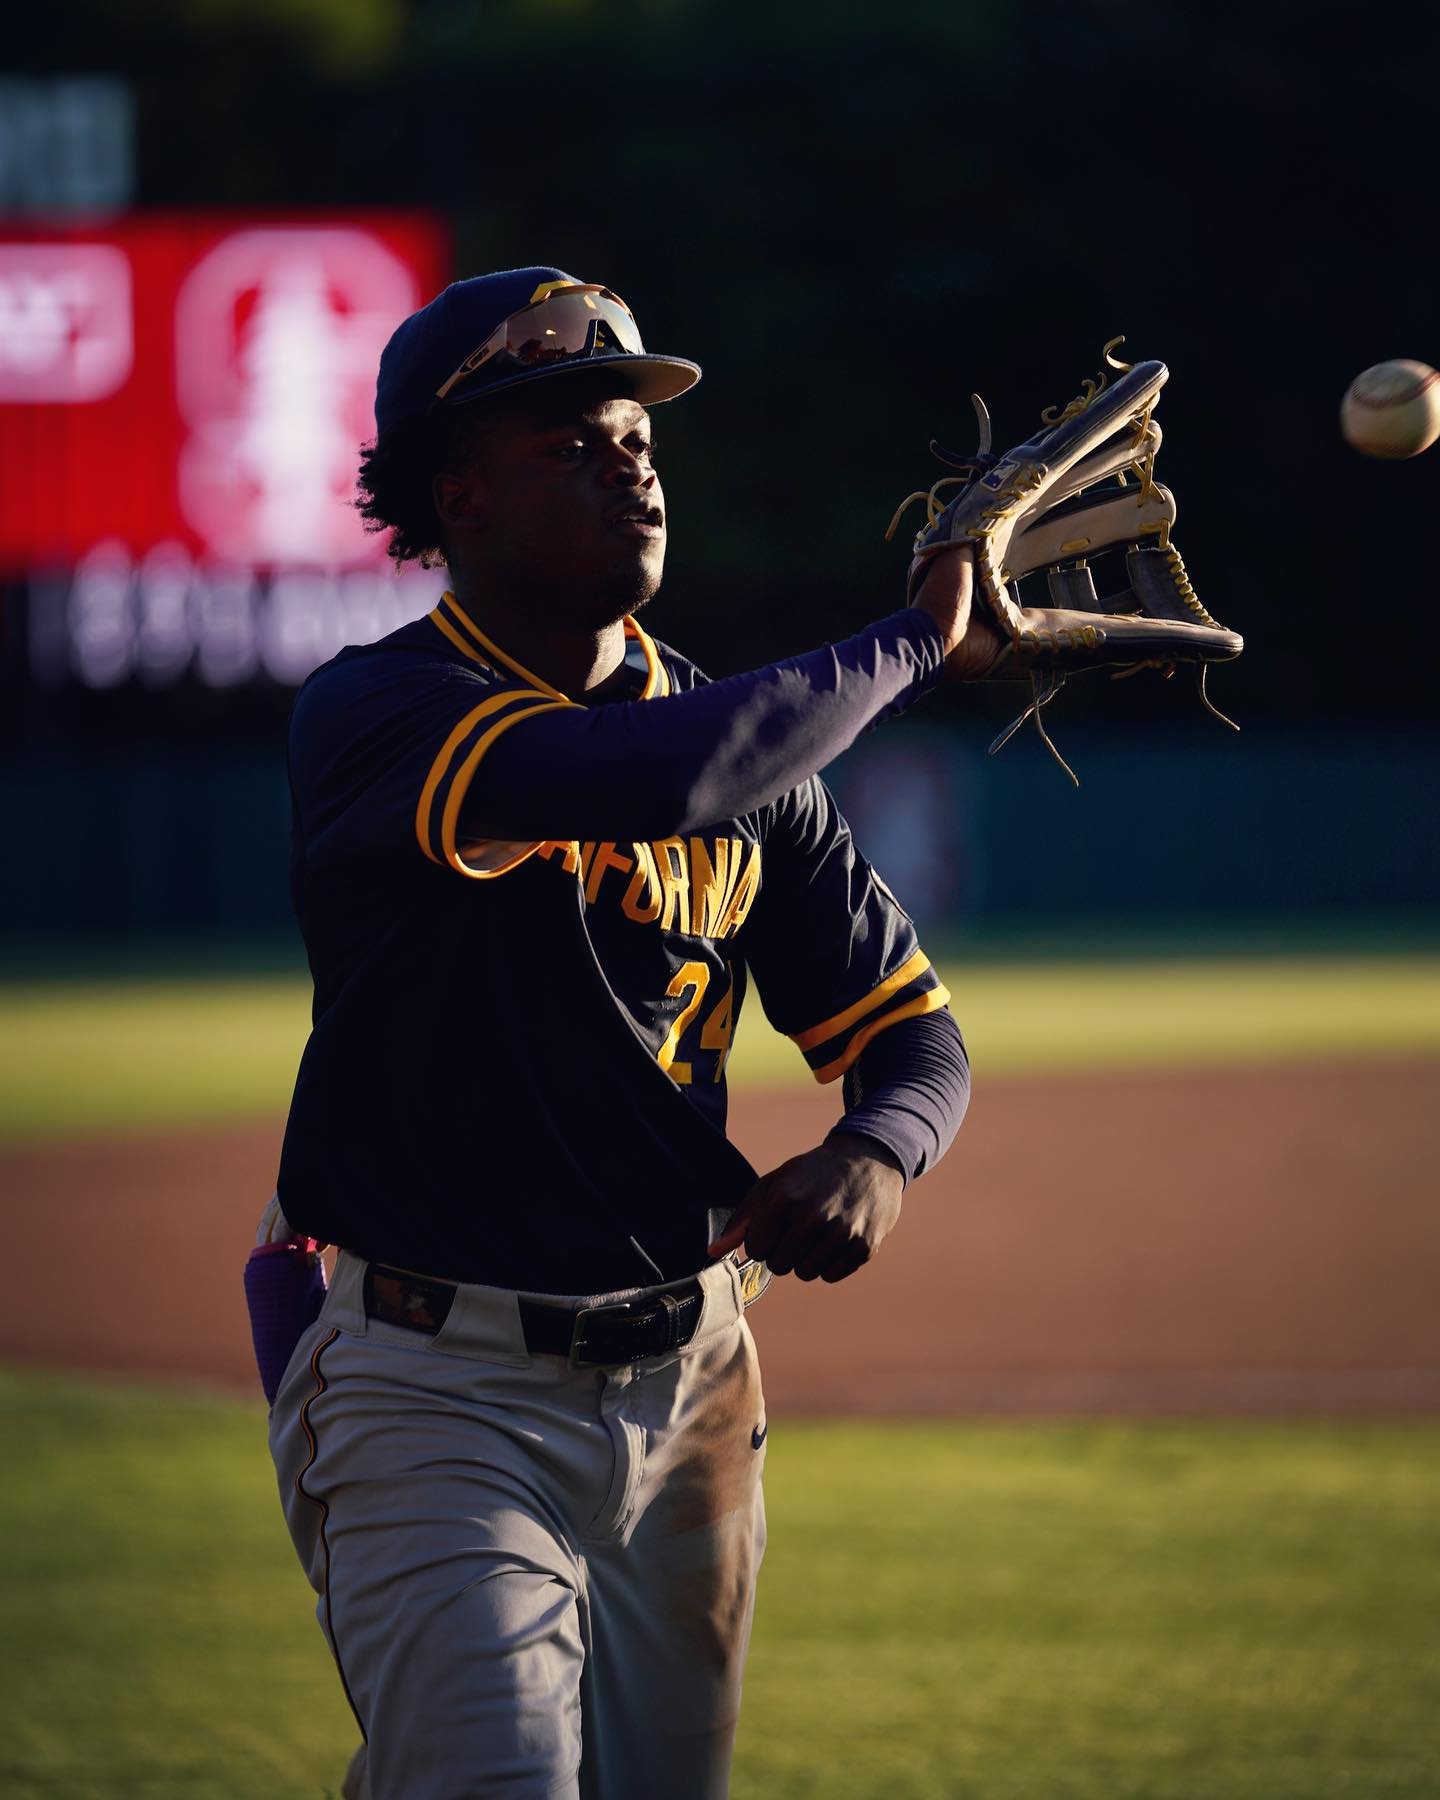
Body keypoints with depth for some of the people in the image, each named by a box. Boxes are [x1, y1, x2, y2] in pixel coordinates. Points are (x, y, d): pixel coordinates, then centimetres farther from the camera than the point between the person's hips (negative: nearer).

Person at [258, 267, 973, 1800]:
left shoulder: (739, 737, 9)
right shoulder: (373, 714, -12)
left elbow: (910, 1033, 12)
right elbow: (660, 779, -30)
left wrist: (870, 1155, -12)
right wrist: (914, 641, -17)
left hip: (684, 1383, 6)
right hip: (443, 1398, -6)